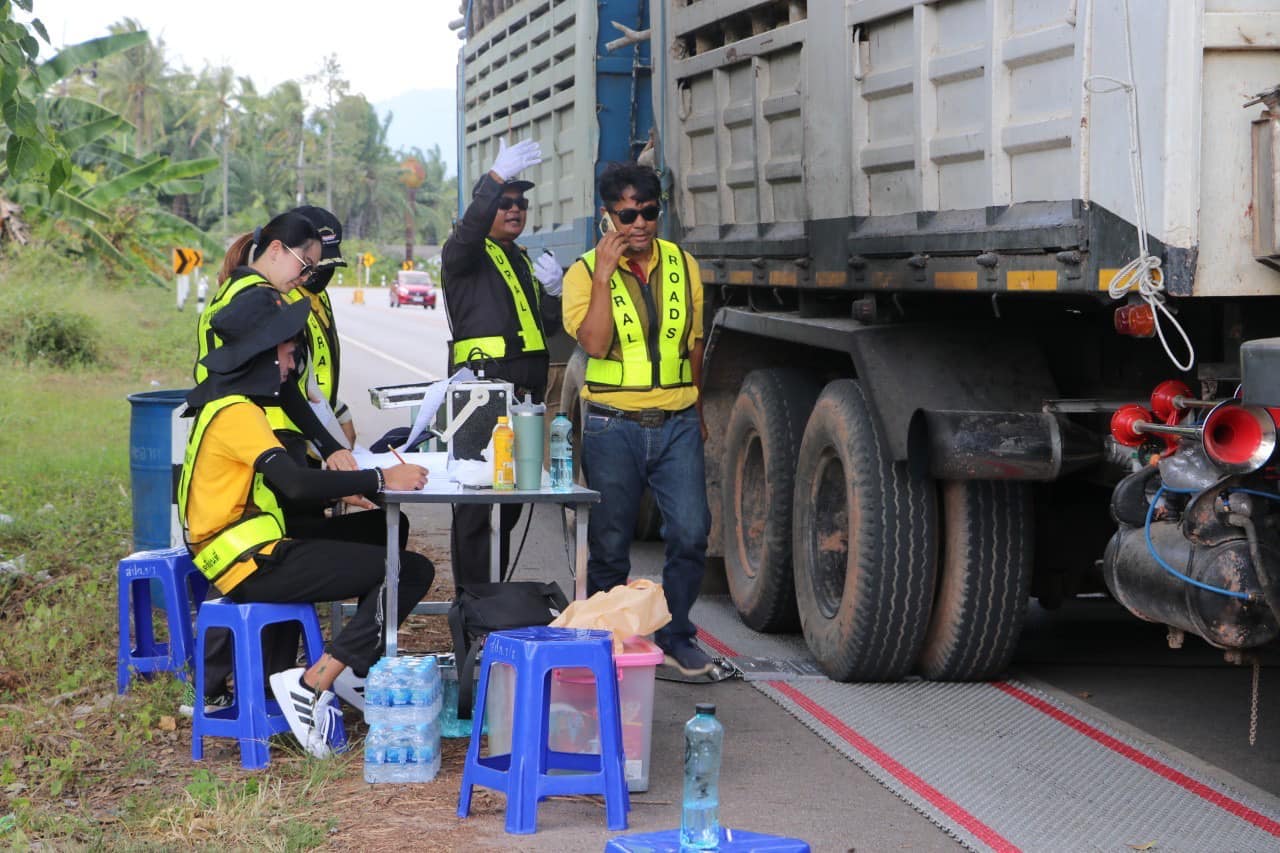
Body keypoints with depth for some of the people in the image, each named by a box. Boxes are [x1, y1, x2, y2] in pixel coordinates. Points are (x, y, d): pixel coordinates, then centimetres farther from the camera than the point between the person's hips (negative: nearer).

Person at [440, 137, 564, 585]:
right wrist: (496, 178, -39)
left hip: (523, 398, 8)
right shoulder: (465, 254, 0)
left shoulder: (523, 262, 23)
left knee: (509, 504, 12)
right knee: (476, 508, -10)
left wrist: (553, 291, 2)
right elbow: (469, 228, -25)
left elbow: (547, 328, 23)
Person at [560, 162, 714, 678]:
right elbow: (594, 343, -19)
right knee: (609, 545, 5)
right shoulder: (585, 272, -3)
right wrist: (604, 273, -21)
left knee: (690, 534, -8)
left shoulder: (683, 266, 8)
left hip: (677, 423, 2)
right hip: (613, 426, -2)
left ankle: (674, 635, 8)